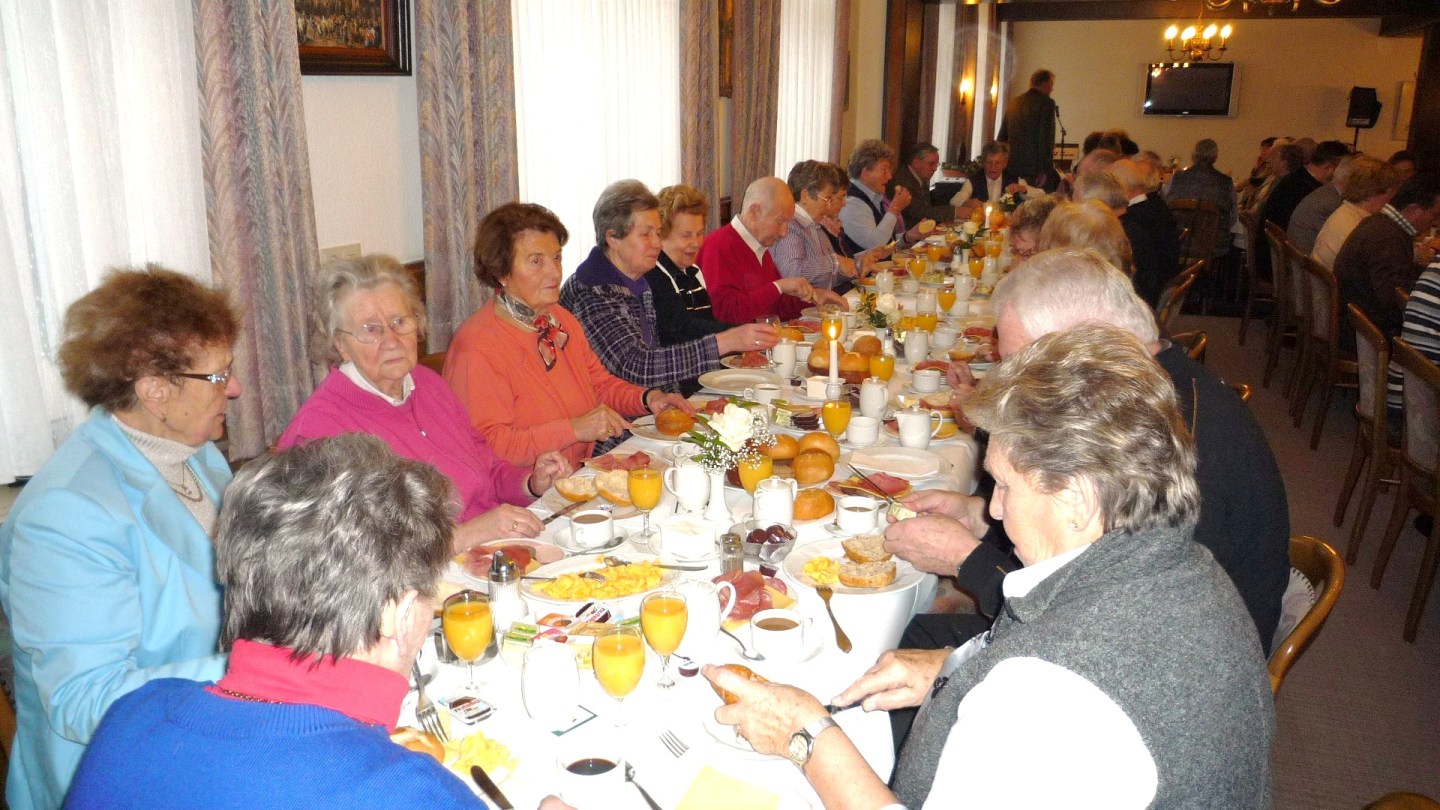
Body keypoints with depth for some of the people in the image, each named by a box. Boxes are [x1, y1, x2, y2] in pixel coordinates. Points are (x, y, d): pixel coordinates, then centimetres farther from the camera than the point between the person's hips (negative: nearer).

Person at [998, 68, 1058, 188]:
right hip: (1035, 168, -7)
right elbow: (1047, 138, -14)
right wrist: (1045, 170, -15)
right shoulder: (1046, 102, -7)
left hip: (1013, 167, 7)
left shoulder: (1014, 102, 13)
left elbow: (1002, 135, 17)